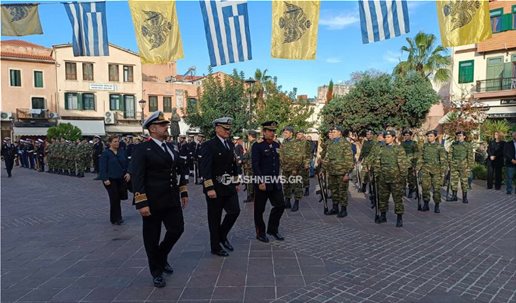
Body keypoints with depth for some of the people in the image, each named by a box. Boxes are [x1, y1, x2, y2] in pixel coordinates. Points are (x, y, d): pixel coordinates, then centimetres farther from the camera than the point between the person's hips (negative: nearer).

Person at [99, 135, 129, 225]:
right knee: (114, 198, -1)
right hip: (110, 180, -4)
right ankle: (115, 219, 13)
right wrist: (105, 179, -16)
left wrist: (128, 173, -3)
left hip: (121, 178, 4)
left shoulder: (122, 152, 7)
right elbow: (102, 167, -9)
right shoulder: (105, 153, -6)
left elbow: (126, 163, 11)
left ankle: (117, 218, 28)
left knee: (118, 198, 9)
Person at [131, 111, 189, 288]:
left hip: (172, 200, 6)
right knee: (152, 238, 8)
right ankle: (156, 272, 28)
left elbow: (179, 171, 17)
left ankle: (162, 257, 36)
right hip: (153, 202, -6)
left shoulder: (171, 148, 11)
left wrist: (183, 193, 14)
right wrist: (141, 203, -20)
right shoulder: (142, 149, -10)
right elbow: (137, 178, -15)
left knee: (177, 229, 8)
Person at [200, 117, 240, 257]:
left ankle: (222, 235, 27)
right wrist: (209, 188, -22)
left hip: (229, 186, 7)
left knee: (234, 211, 3)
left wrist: (236, 182, 16)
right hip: (215, 188, -6)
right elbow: (205, 168, -18)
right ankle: (215, 247, 21)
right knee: (215, 218, 5)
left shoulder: (230, 144, 10)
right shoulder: (209, 145, -12)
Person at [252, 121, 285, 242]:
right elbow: (255, 165, -15)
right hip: (262, 182, -6)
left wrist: (277, 177, 16)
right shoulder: (257, 146, -10)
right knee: (259, 209, 6)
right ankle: (260, 233, 22)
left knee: (280, 205, 6)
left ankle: (273, 229, 24)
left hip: (275, 182, 6)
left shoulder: (276, 145, 10)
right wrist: (260, 182, -20)